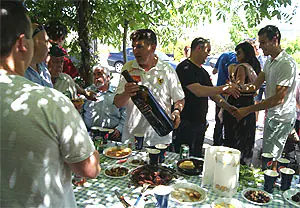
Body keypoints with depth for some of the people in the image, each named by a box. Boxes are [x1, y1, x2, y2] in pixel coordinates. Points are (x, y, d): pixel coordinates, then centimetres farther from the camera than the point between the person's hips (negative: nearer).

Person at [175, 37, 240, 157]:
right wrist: (225, 88, -19)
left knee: (197, 158, 15)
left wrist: (229, 108, 5)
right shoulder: (185, 68, -13)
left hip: (200, 123, 9)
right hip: (186, 123, -9)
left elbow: (212, 93, 18)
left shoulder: (203, 72, 17)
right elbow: (199, 91, -25)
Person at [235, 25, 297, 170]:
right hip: (271, 115, 9)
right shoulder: (269, 61, 10)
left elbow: (278, 98, -26)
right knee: (265, 154, 18)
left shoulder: (287, 64, -22)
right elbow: (255, 85, 3)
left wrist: (247, 110, -27)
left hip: (282, 118, -9)